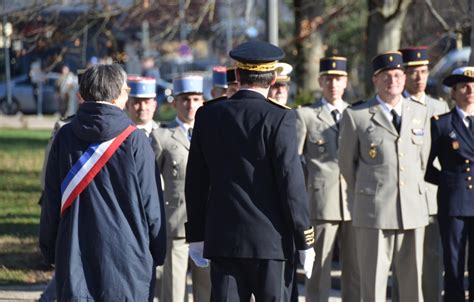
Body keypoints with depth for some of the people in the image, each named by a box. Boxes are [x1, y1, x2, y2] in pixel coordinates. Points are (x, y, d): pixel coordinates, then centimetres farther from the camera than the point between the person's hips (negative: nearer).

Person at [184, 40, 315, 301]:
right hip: (270, 241, -3)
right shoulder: (278, 118, -9)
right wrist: (304, 240, -4)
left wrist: (196, 235, 16)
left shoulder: (208, 116, 4)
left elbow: (196, 181, 8)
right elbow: (291, 182, -10)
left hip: (222, 240, 3)